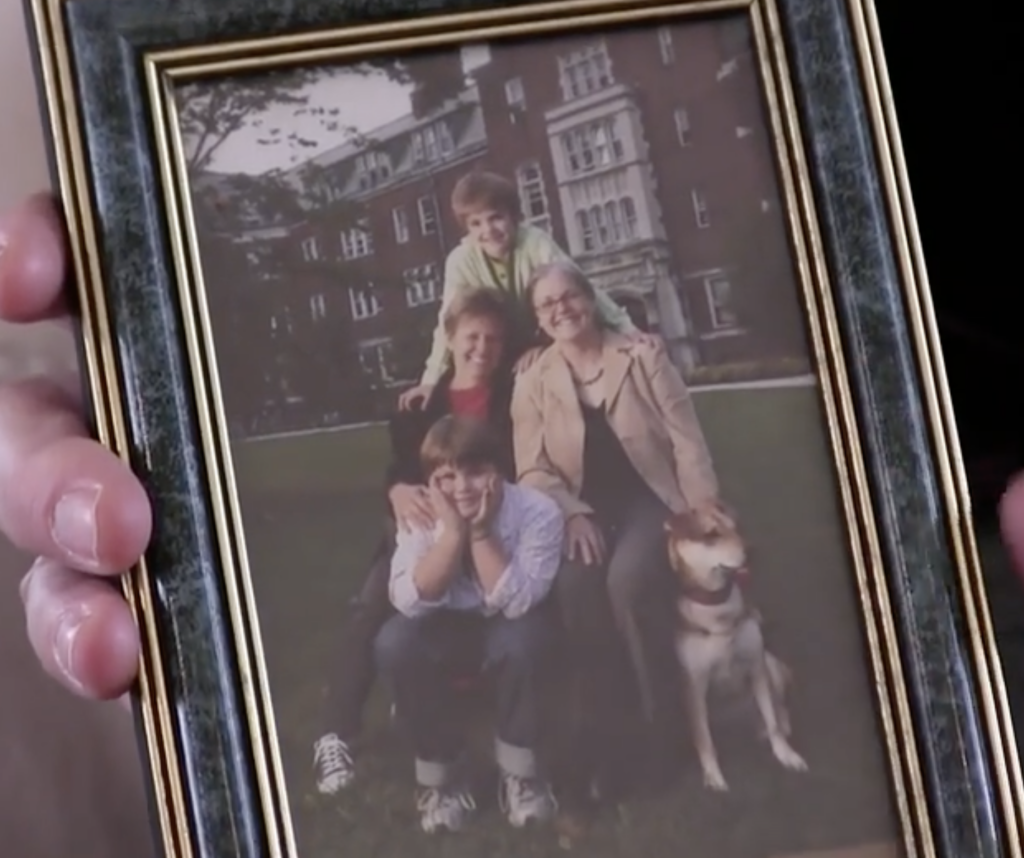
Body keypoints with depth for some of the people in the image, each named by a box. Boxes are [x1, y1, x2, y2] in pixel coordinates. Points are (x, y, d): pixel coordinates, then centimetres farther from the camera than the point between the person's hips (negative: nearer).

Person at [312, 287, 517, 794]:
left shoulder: (512, 397, 7)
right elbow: (400, 465, 3)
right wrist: (399, 491, -23)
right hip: (426, 523, 2)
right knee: (371, 607, -21)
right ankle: (338, 733, -23)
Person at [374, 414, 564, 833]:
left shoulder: (537, 511, -23)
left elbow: (515, 603, -30)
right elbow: (412, 602, -27)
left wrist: (480, 532, -35)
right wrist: (453, 532, -34)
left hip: (511, 626, -2)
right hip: (450, 626, 2)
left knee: (520, 640, -37)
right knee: (395, 643, -29)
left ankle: (518, 770, -13)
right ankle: (440, 772, -9)